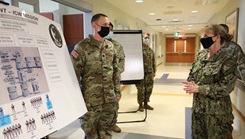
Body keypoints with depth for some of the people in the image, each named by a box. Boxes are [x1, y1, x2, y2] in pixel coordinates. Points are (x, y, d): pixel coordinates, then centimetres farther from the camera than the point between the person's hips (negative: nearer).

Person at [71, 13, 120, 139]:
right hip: (91, 101, -5)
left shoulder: (110, 46, 7)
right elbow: (74, 74, -11)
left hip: (109, 100, 5)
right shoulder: (82, 47, -11)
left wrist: (117, 91, 11)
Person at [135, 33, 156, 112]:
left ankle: (146, 103, 27)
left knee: (149, 89, 12)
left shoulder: (151, 50, 15)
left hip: (150, 73, 7)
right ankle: (140, 105, 16)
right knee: (141, 89, 1)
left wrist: (154, 71, 15)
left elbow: (153, 61, 19)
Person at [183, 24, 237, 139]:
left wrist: (199, 88, -22)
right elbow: (192, 73, 13)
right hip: (198, 107, 7)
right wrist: (191, 84, -9)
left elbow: (225, 87, -22)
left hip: (217, 112, -6)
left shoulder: (227, 61, -15)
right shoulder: (201, 55, 5)